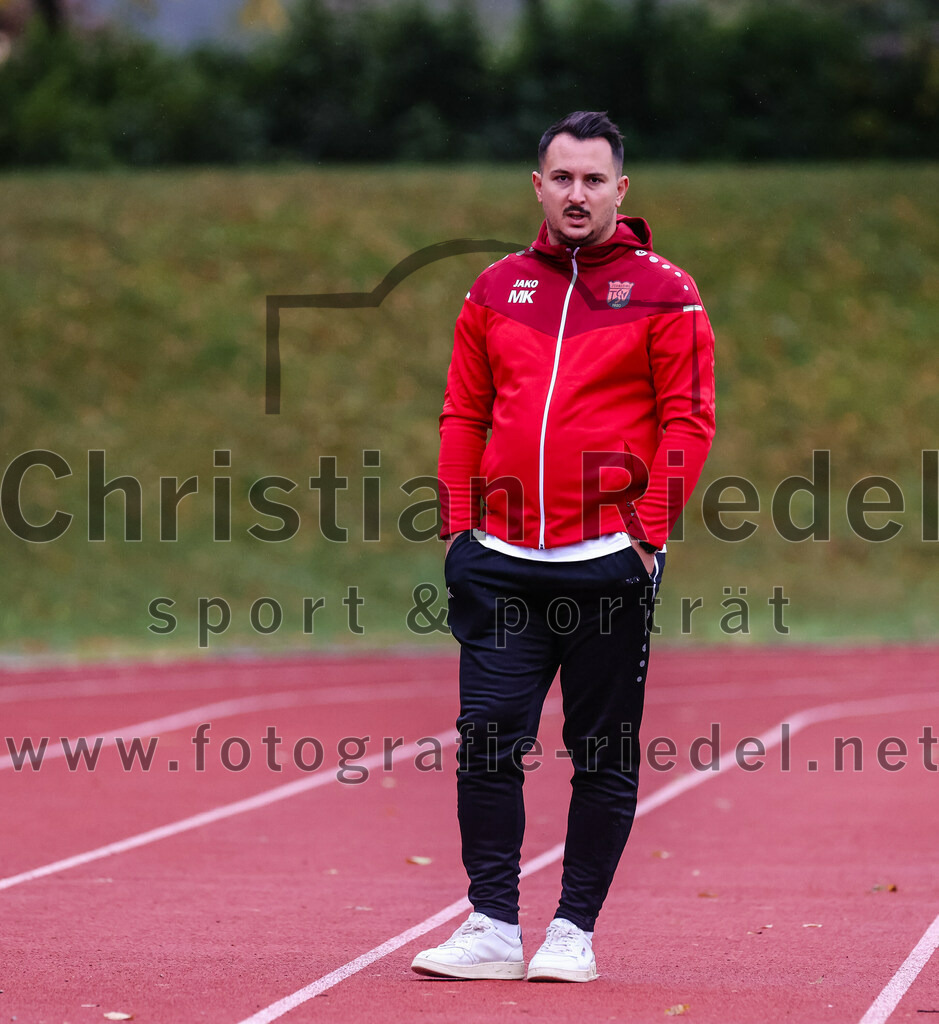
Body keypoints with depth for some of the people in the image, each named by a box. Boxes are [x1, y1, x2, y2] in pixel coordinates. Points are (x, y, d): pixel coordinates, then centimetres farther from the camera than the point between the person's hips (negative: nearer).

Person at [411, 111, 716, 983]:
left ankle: (574, 930, 10)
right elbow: (463, 413, 13)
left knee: (604, 754, 3)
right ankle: (493, 926, 1)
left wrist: (650, 528, -9)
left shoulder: (663, 293, 1)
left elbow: (688, 418, -2)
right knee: (486, 740, -4)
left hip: (609, 561, -3)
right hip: (503, 563, 3)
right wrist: (459, 523, 4)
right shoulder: (496, 289, 11)